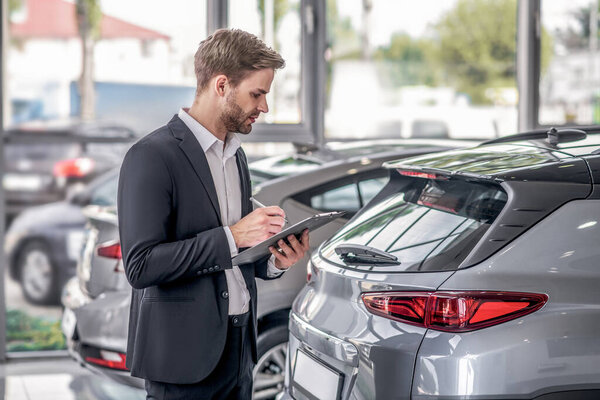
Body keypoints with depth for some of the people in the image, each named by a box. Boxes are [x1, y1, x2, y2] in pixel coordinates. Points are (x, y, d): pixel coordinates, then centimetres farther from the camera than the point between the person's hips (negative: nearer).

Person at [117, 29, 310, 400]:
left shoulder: (235, 154, 13)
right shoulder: (152, 156, -13)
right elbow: (141, 265, -20)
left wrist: (273, 260, 1)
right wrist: (231, 237, -22)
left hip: (239, 347, 8)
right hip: (183, 354, -7)